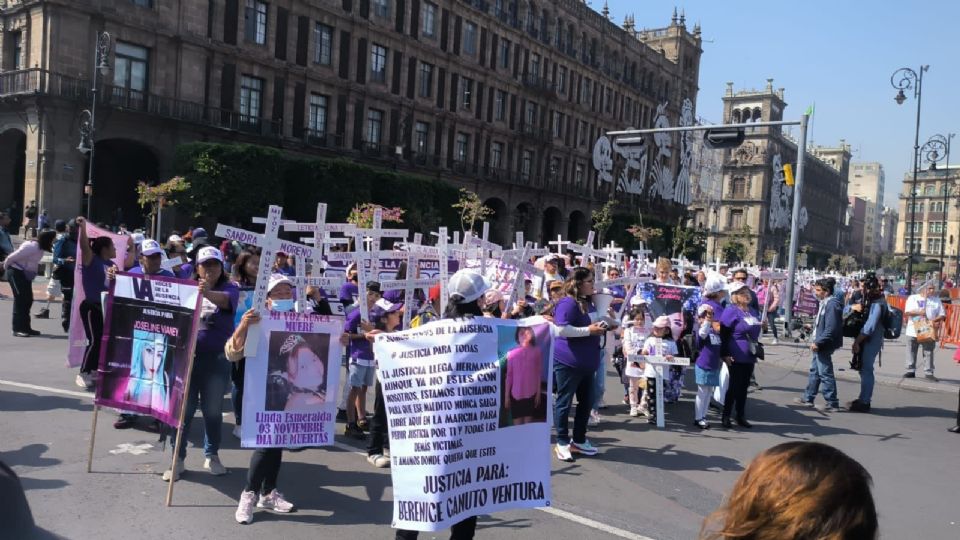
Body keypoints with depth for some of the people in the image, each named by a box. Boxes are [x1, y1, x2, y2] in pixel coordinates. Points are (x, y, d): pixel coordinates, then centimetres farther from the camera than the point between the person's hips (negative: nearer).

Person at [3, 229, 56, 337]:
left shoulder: (40, 247, 1)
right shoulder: (31, 247, -25)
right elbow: (12, 257, -18)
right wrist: (5, 267, -3)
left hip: (26, 273, 9)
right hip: (16, 272, -9)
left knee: (28, 299, 9)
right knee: (20, 299, -10)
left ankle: (25, 327, 16)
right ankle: (18, 329, -8)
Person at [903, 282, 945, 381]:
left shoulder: (936, 300, 10)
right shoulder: (913, 298, 4)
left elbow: (942, 315, 7)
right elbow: (907, 312, -5)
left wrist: (936, 320, -13)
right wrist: (918, 312, -20)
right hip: (913, 330, -1)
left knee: (928, 352, -1)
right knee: (911, 352, 4)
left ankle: (928, 372, 4)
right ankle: (910, 371, 13)